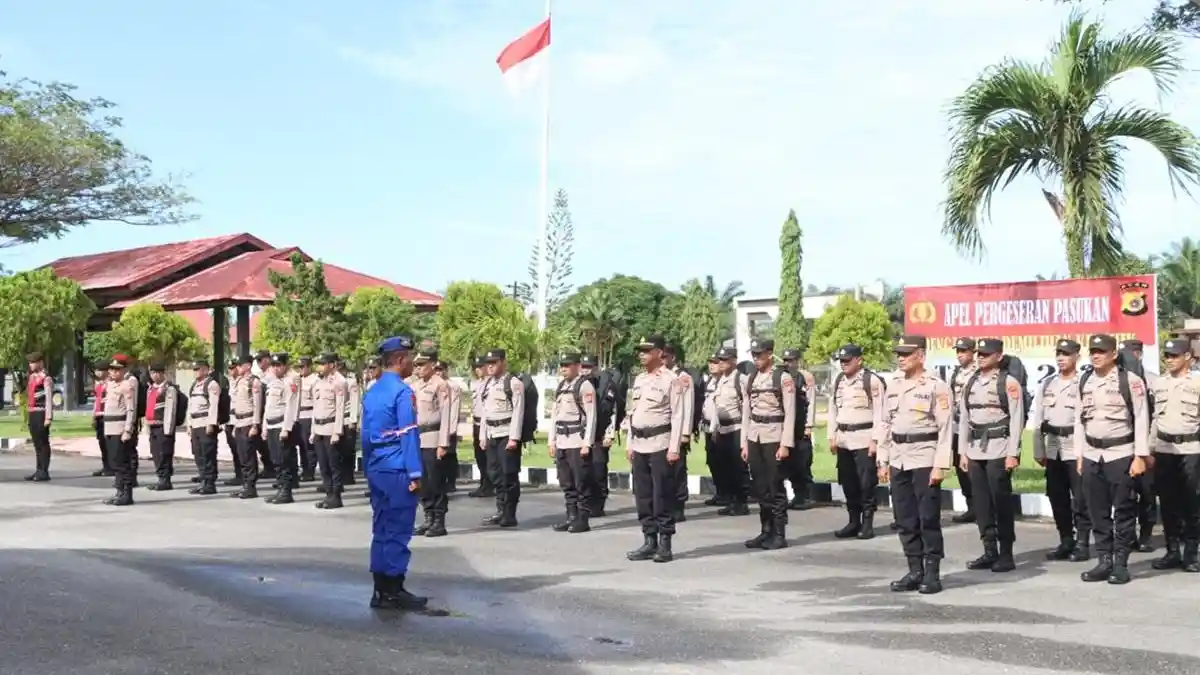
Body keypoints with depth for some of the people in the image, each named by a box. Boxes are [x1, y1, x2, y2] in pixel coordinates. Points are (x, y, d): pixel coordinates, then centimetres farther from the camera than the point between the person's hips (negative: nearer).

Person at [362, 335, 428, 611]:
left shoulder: (371, 392, 12)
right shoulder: (402, 392, -13)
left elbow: (366, 434, 15)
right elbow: (409, 435, -15)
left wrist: (368, 470, 20)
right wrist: (415, 473, -14)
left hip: (376, 470, 8)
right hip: (398, 471, -8)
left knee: (381, 530, 11)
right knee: (398, 532, -2)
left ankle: (381, 591, 16)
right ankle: (394, 591, 3)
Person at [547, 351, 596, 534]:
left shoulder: (585, 385, -7)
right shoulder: (560, 386, 15)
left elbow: (591, 416, -11)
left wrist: (587, 443, -15)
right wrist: (551, 440, 13)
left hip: (578, 442, -7)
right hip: (561, 442, 7)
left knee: (582, 483, -2)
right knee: (566, 484, 10)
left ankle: (582, 520, 3)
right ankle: (571, 517, 17)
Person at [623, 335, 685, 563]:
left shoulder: (671, 380, -7)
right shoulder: (638, 380, 14)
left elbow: (678, 416, -10)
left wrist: (674, 448, -15)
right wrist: (629, 443, 13)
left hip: (660, 445, -7)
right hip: (639, 445, 7)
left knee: (663, 497, -3)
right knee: (642, 496, 9)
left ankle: (665, 544, 4)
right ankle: (649, 541, 16)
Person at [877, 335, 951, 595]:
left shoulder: (936, 387, -7)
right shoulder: (893, 387, 13)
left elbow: (945, 428, -10)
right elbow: (885, 425, 16)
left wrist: (940, 465, -15)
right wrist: (882, 461, 11)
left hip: (924, 459, -6)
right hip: (898, 461, 6)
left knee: (928, 519, -2)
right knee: (905, 520, 8)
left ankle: (932, 574, 6)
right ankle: (915, 571, 17)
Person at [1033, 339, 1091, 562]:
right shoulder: (1047, 383, 11)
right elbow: (1038, 418, 12)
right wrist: (1039, 451, 9)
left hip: (1076, 448, -6)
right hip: (1053, 449, 6)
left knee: (1080, 498, -1)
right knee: (1057, 497, 10)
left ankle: (1082, 544, 7)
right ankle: (1066, 542, 20)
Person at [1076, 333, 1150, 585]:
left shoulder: (1130, 380, -5)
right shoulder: (1084, 382, 10)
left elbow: (1141, 419, -7)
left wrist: (1140, 456, -11)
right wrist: (1079, 456, 11)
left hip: (1121, 455, -5)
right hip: (1092, 456, 5)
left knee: (1124, 512, 1)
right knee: (1098, 513, 8)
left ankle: (1121, 564, 8)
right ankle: (1104, 561, 16)